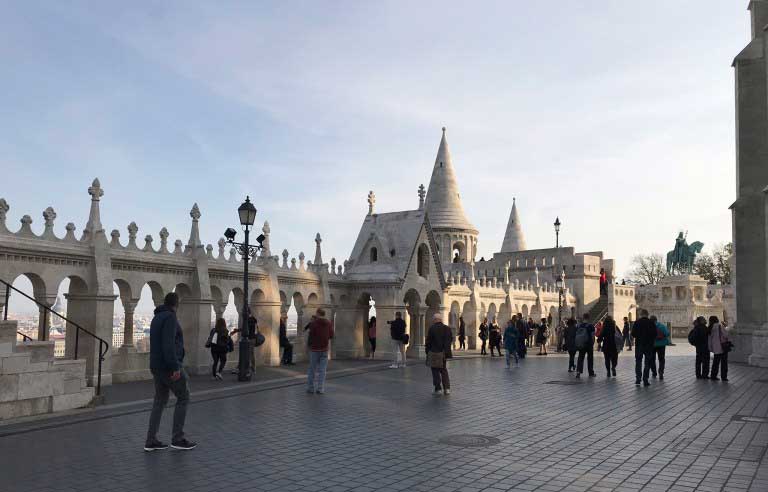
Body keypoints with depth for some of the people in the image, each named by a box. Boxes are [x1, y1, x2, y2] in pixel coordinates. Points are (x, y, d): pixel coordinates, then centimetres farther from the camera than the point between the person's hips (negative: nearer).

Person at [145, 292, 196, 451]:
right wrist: (175, 367, -24)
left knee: (160, 401, 11)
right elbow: (168, 344, -23)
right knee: (183, 397, 1)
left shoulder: (157, 317, 16)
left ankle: (151, 440, 11)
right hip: (169, 366, -9)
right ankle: (177, 438, 2)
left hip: (156, 366, 9)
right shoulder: (170, 317, -13)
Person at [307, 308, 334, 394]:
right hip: (324, 349, 3)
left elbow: (311, 335, -13)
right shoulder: (329, 323, 0)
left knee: (312, 369, 9)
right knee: (322, 370, 5)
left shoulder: (313, 323, -11)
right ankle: (320, 389, 2)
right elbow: (331, 335, 4)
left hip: (314, 349, -2)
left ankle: (310, 388, 13)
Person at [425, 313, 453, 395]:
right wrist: (447, 352, 16)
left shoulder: (432, 328, -11)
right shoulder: (447, 329, 4)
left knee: (435, 371, 5)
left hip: (434, 353, -4)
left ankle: (438, 389, 5)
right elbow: (449, 341, 8)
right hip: (443, 353, 5)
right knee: (444, 371, 14)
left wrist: (427, 351, 4)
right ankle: (447, 388, 5)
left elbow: (428, 341, -8)